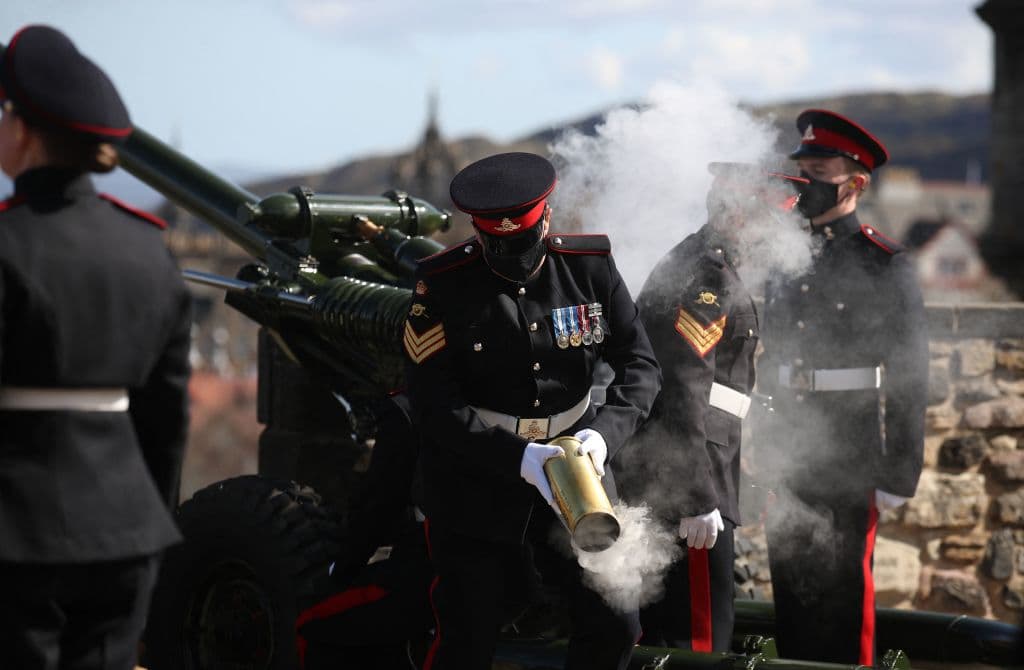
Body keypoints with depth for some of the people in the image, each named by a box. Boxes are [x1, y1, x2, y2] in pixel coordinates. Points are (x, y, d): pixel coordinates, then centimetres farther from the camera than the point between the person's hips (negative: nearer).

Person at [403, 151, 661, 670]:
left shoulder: (591, 267, -3)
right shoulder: (442, 285, -11)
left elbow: (640, 365, -1)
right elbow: (433, 402, -14)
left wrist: (603, 433, -21)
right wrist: (516, 457, -26)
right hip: (476, 485, -3)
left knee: (615, 627, 0)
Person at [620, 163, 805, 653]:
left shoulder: (688, 263, 19)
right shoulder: (708, 273, -14)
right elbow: (685, 389, -21)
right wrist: (697, 499, -24)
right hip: (686, 467, -11)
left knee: (663, 629, 16)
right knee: (702, 632, -10)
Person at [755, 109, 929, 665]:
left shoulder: (884, 265, -7)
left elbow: (909, 375, -9)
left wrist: (900, 473, -12)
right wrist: (767, 450, 14)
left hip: (850, 465, -6)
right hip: (791, 462, 6)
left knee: (842, 595, 0)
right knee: (792, 592, 11)